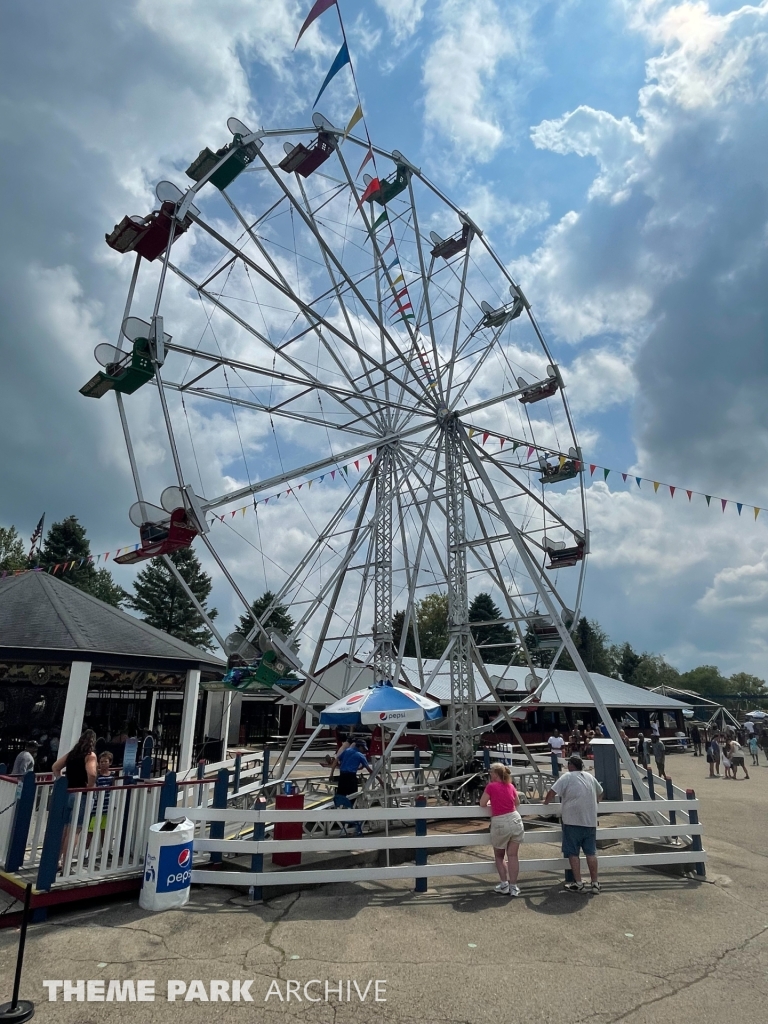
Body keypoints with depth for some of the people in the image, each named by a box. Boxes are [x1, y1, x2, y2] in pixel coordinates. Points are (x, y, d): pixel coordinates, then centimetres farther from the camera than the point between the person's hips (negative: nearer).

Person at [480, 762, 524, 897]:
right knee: (513, 856, 9)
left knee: (499, 856, 16)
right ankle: (513, 886, 10)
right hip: (515, 820, 4)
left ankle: (504, 884, 11)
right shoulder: (510, 786, 5)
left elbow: (482, 804, -2)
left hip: (500, 823, -4)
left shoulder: (491, 786, -8)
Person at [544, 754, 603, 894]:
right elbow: (600, 793, 25)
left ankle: (578, 884, 9)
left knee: (573, 853, 5)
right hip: (590, 821, 5)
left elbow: (552, 793, -13)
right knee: (591, 852, 12)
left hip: (572, 821, -5)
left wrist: (546, 802, 6)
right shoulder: (590, 776, 10)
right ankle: (595, 883, 16)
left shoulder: (567, 777, -7)